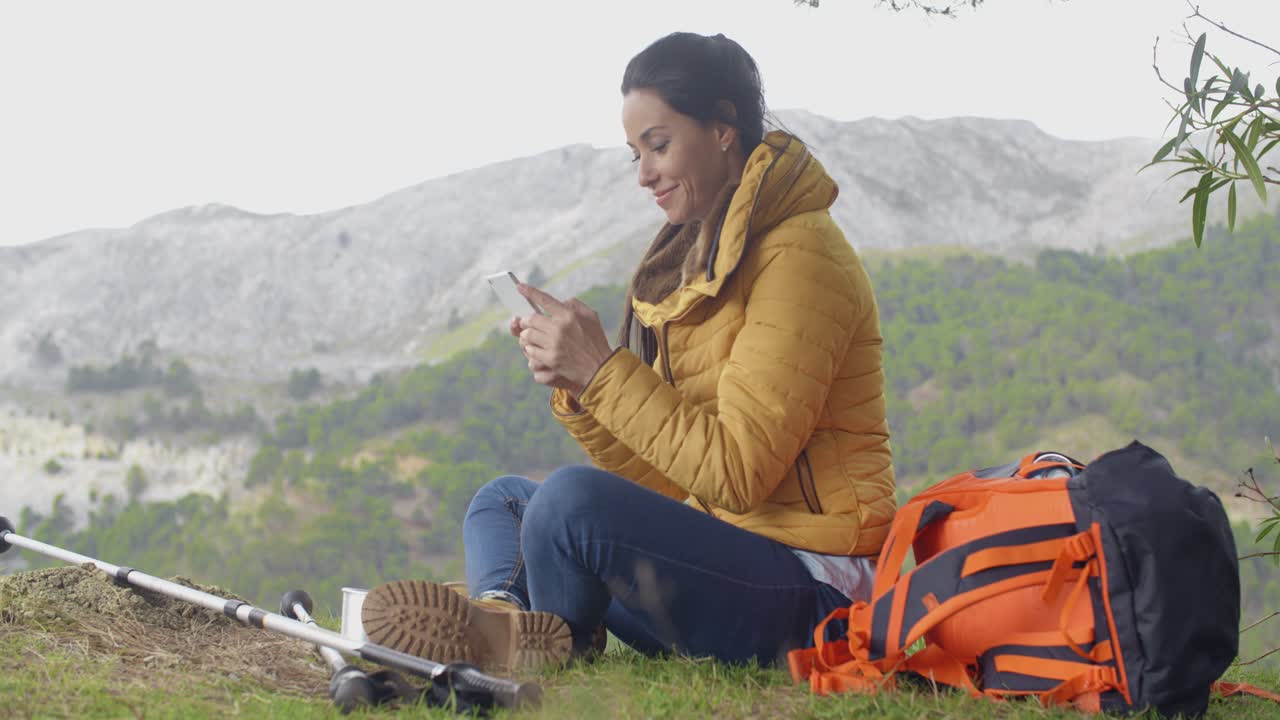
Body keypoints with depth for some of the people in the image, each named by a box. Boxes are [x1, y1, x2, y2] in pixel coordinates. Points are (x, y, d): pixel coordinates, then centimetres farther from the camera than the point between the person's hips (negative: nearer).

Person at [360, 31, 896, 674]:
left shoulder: (798, 256, -12)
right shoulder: (700, 255, 16)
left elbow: (737, 472, -20)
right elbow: (667, 481, 11)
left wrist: (607, 371, -17)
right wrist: (576, 388, -4)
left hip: (809, 591, -10)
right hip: (718, 548, 10)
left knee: (572, 497, -32)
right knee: (501, 501, 13)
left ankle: (549, 643, -4)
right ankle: (506, 614, -20)